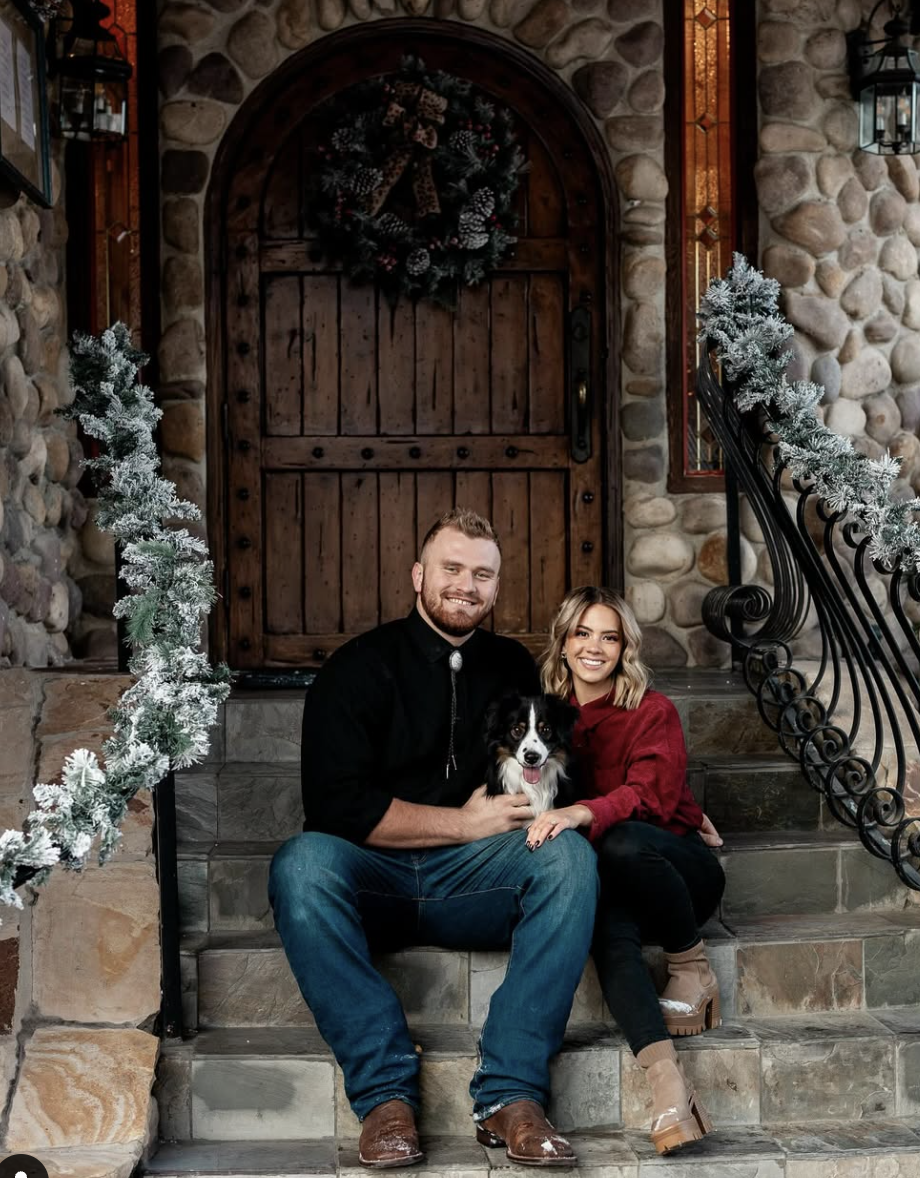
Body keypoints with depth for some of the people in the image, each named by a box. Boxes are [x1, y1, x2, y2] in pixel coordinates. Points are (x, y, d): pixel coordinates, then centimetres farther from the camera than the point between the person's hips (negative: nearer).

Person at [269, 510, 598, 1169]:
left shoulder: (512, 668, 13)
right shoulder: (361, 666, 0)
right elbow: (337, 805, -10)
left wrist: (526, 804, -3)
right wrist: (464, 823, -11)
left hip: (474, 884, 3)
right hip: (373, 880, -2)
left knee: (569, 855, -26)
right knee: (302, 862, -34)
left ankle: (511, 1094, -30)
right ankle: (386, 1092, -31)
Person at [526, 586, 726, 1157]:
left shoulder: (653, 711, -2)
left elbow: (651, 794, -20)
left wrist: (582, 814, -39)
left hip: (678, 867, -2)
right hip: (611, 885, 2)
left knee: (622, 842, -37)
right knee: (611, 934, -34)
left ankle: (693, 966, -15)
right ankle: (667, 1078, -48)